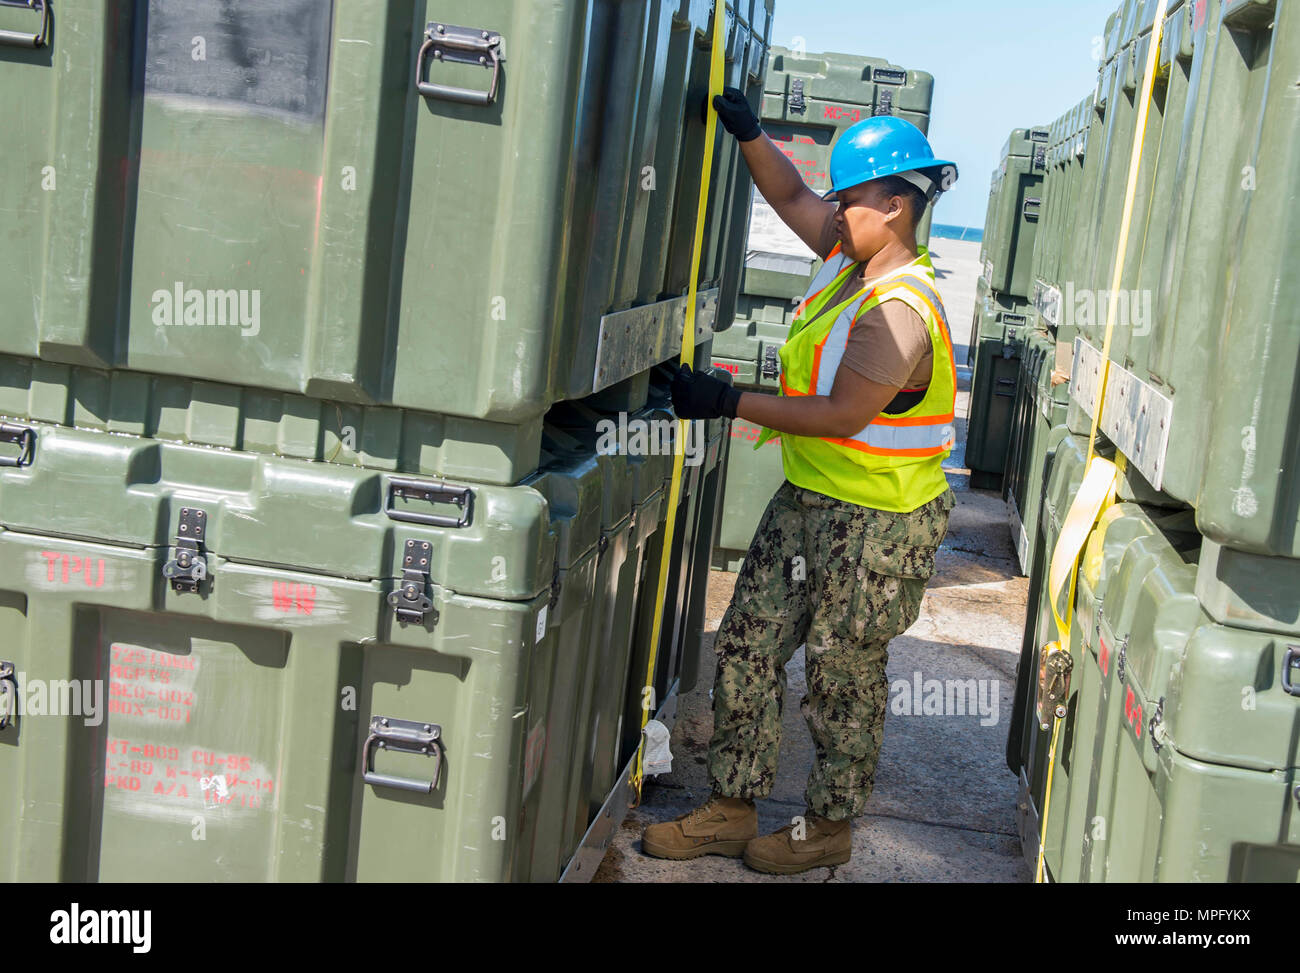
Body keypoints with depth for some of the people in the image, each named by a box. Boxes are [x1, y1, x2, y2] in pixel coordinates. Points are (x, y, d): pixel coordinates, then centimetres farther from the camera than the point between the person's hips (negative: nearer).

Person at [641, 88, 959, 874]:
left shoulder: (900, 308, -23)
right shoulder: (854, 259, 6)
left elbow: (842, 414, -25)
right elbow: (792, 197, 20)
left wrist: (730, 403, -23)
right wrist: (749, 135, 3)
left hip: (876, 522, -9)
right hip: (807, 500, 9)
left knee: (844, 678, 6)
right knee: (747, 647, 10)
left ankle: (831, 827, 25)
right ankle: (732, 814, 21)